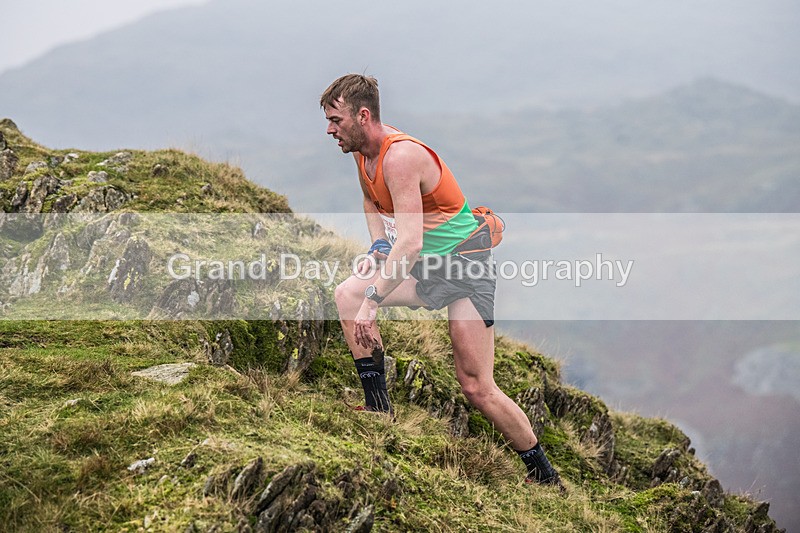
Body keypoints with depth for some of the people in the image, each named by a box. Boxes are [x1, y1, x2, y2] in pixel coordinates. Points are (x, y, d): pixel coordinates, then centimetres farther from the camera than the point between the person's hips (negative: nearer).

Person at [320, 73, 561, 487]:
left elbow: (410, 243, -32)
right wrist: (379, 246, 7)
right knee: (347, 294, -7)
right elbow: (372, 201, 25)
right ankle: (378, 409, -2)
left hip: (467, 266, -9)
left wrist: (373, 298, -32)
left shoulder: (400, 157, -25)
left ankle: (545, 476, 1)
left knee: (476, 388, -12)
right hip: (429, 267, 9)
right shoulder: (363, 152, 3)